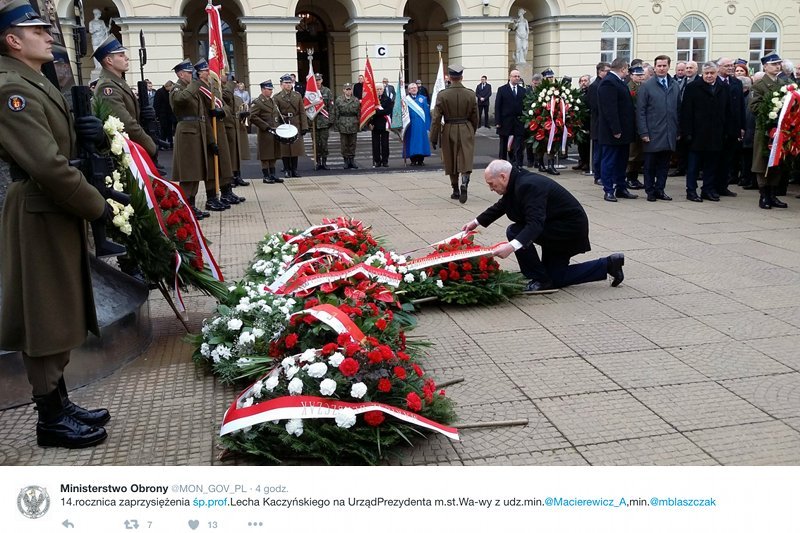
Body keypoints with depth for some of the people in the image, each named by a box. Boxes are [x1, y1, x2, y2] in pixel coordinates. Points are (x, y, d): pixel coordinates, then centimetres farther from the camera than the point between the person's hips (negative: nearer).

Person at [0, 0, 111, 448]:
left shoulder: (36, 84, 16)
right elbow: (48, 165, -25)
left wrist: (84, 133, -2)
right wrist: (98, 206, -16)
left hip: (57, 213, 10)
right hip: (40, 218, -10)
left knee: (59, 314, 16)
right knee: (45, 318, 0)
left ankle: (59, 403, 28)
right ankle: (51, 419, 12)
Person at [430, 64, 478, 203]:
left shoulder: (442, 95, -9)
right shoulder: (470, 94, -2)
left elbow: (436, 118, -8)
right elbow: (475, 117, 6)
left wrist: (434, 138, -2)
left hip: (449, 131, 0)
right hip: (466, 131, 1)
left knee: (451, 163, 12)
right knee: (466, 160, 0)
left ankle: (456, 191, 22)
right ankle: (464, 184, -25)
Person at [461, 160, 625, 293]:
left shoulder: (528, 186, -28)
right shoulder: (517, 182, 2)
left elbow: (535, 223, -39)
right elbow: (500, 206, 21)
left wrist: (511, 246, -51)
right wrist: (477, 222, 17)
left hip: (569, 229, -11)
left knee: (514, 232, -20)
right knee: (555, 278, 14)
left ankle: (540, 280, -8)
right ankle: (608, 265, 18)